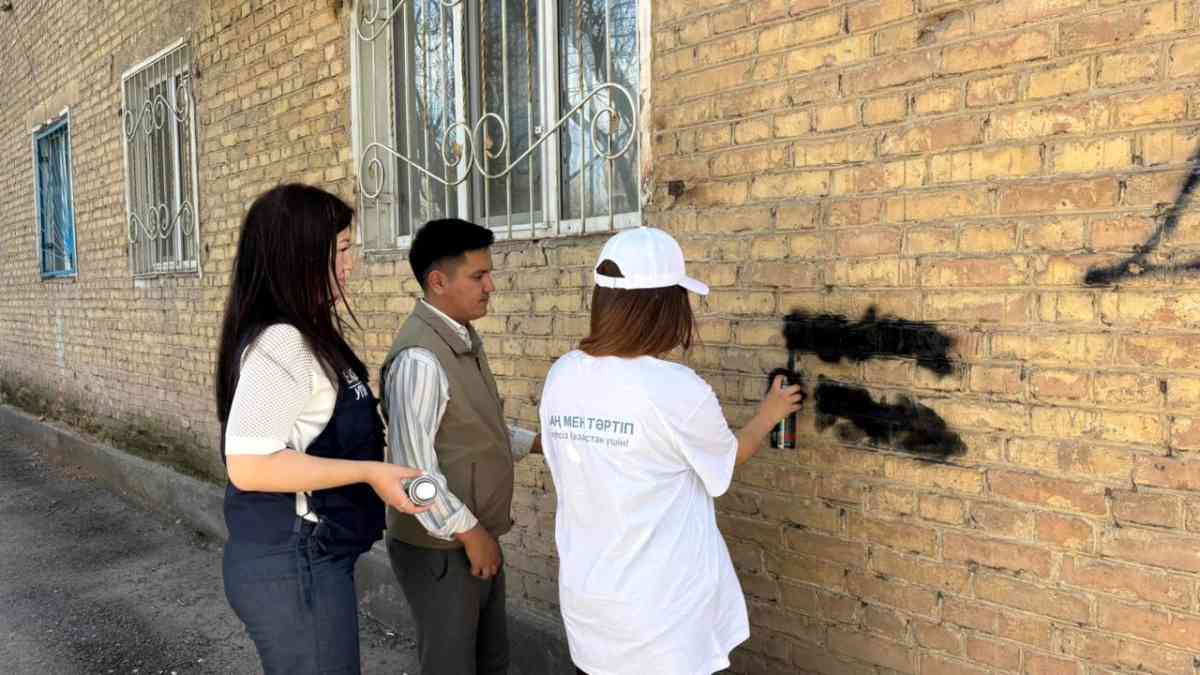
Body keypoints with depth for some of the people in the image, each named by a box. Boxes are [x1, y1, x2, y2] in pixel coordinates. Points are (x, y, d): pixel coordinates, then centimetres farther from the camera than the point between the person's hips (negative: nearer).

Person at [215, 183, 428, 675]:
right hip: (292, 569, -9)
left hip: (309, 560, 9)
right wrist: (369, 473, -22)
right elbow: (249, 465, -27)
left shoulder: (303, 337, 7)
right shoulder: (279, 343, -22)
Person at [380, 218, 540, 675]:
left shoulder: (466, 338, 5)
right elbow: (414, 468, -26)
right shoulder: (420, 358, -25)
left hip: (477, 537, 9)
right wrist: (469, 533, -17)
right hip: (441, 550, -9)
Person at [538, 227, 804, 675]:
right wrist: (769, 414, 16)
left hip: (586, 595, 5)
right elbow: (732, 456, -2)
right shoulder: (676, 390, -22)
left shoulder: (561, 376, -6)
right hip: (662, 605, -5)